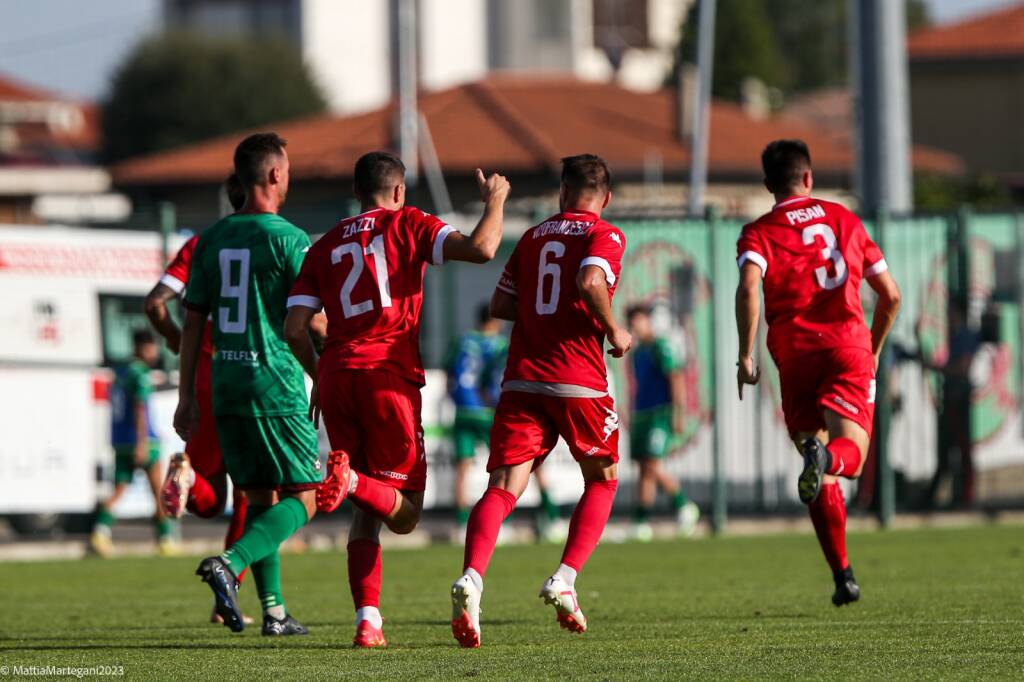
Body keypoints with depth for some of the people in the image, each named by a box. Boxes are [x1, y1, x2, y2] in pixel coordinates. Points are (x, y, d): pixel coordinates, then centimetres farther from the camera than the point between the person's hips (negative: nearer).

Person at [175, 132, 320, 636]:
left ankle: (273, 610, 12)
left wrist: (187, 399, 12)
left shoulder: (212, 240, 8)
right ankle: (228, 564, -22)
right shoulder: (289, 239, -9)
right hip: (277, 387, -6)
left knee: (260, 497, 15)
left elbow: (193, 323, 9)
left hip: (226, 388, 6)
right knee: (302, 499, 0)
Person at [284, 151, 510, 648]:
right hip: (389, 378, -4)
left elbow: (294, 328, 9)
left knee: (367, 512, 12)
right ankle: (351, 480, -30)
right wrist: (496, 201, 9)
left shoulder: (325, 246, 17)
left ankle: (367, 621, -1)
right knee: (404, 513, 2)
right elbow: (480, 249, -10)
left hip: (336, 378, 4)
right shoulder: (407, 225, 6)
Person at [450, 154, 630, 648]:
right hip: (579, 381, -3)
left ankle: (471, 578, -31)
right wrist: (614, 331, -5)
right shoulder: (605, 236, 1)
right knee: (602, 480, 18)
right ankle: (564, 581, 2)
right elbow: (589, 281, -18)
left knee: (503, 488, -5)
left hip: (522, 379, 3)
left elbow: (501, 304, 18)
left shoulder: (533, 237, 17)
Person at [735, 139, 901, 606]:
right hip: (849, 343, 0)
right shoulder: (844, 220, 17)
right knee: (850, 455, -10)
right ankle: (825, 457, -47)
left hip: (795, 353, 0)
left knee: (823, 480, 8)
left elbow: (749, 288, -14)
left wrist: (746, 356, -11)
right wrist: (873, 350, 32)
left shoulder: (759, 233, 8)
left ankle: (843, 574, 1)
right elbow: (890, 295, 18)